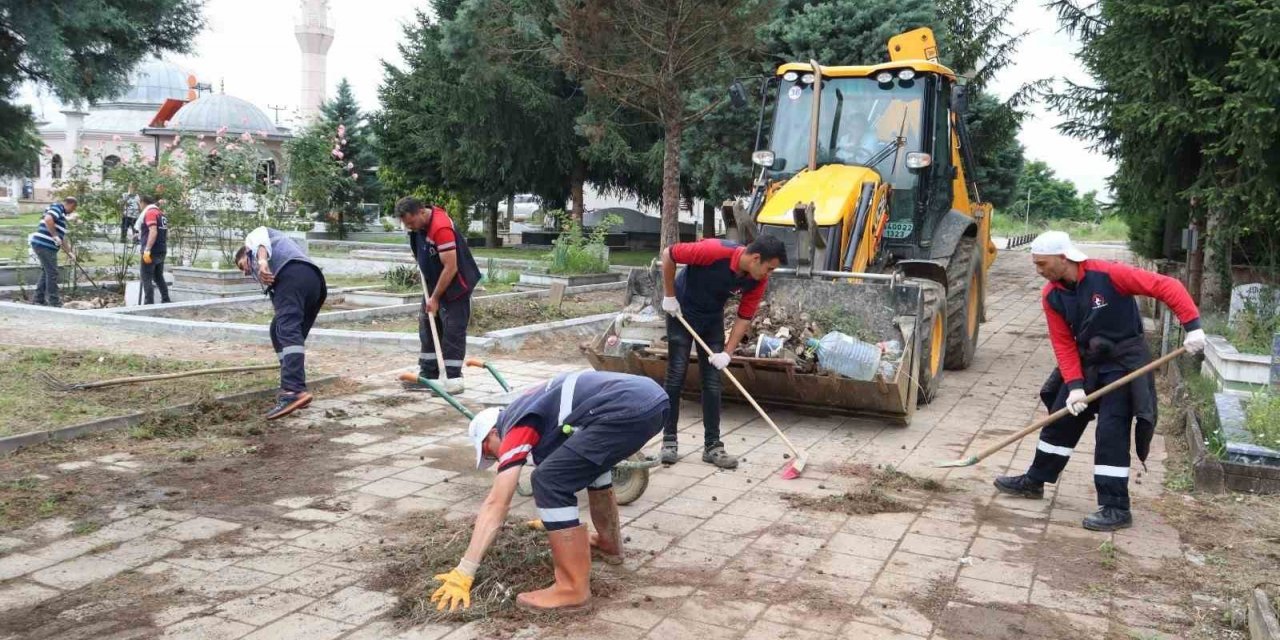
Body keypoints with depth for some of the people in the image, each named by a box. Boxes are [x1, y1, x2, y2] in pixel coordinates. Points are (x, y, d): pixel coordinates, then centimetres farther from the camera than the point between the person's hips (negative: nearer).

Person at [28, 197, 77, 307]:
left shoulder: (61, 215, 24)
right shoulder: (58, 207, -5)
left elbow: (62, 237, 29)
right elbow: (48, 219, -26)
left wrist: (69, 252, 28)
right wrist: (55, 235, -19)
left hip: (41, 244, 10)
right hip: (44, 245, -10)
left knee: (46, 272, 18)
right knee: (52, 273, -5)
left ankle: (39, 299, 24)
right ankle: (54, 301, -1)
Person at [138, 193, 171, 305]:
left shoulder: (150, 212, -10)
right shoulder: (161, 213, 16)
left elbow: (153, 232, -22)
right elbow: (166, 234, 21)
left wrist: (147, 250, -24)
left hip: (152, 251, -9)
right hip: (161, 251, 9)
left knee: (146, 278, -4)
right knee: (159, 277, 16)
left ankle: (149, 303, -7)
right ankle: (166, 301, 16)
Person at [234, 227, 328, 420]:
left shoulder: (252, 237, 31)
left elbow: (260, 238, 2)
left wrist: (262, 261, -18)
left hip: (291, 273, -8)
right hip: (315, 280, 8)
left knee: (287, 332, -21)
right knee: (279, 332, 19)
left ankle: (294, 391, -37)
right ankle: (294, 389, 15)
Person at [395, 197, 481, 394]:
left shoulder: (441, 228, -30)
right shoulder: (421, 221, -2)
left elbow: (451, 268, -29)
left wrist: (435, 298, -23)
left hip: (455, 286, -10)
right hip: (434, 283, 10)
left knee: (452, 333, -8)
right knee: (427, 327, 12)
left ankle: (453, 379, -4)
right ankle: (428, 375, 19)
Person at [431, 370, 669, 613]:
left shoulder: (517, 428, 6)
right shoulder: (528, 412, 31)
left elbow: (495, 505, 3)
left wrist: (462, 573, 6)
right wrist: (553, 519, 65)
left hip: (629, 410, -10)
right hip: (652, 397, 10)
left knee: (549, 481, -5)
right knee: (590, 460, 34)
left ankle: (573, 589, 0)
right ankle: (609, 543, 47)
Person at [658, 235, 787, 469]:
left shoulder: (758, 280, -17)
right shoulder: (715, 251, -33)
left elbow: (744, 317, -8)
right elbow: (668, 254, -23)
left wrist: (727, 352, -17)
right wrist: (669, 296, -17)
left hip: (713, 318, 5)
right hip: (682, 311, -4)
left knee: (713, 382, 0)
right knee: (676, 376, -5)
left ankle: (712, 445, 6)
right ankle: (669, 440, 5)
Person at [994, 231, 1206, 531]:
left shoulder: (1108, 274, -23)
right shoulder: (1051, 296, -5)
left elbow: (1166, 286, -23)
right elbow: (1064, 343, -4)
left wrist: (1192, 326, -30)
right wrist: (1075, 384, -14)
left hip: (1124, 363, -6)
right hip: (1086, 363, 6)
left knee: (1111, 433, -9)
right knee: (1059, 421, 12)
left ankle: (1116, 508, 0)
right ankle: (1034, 481, 29)